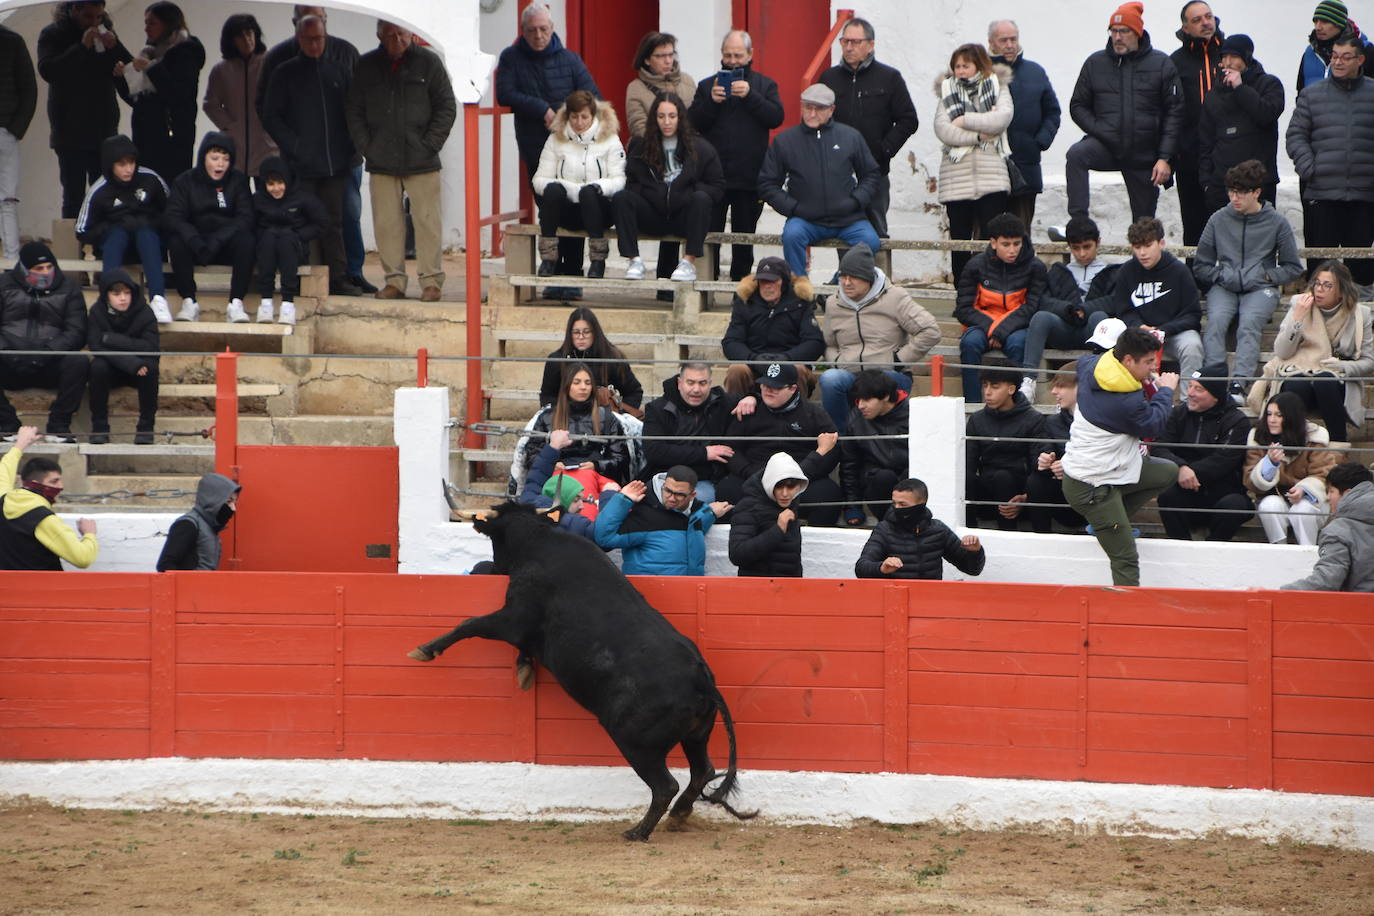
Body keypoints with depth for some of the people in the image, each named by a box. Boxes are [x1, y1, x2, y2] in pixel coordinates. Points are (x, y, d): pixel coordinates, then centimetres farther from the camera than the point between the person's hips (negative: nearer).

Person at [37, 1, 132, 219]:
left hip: (104, 129, 4)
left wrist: (114, 48, -11)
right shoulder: (52, 35, 0)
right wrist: (81, 47, -21)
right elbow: (47, 70, -16)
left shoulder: (106, 33, 12)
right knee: (74, 195, -6)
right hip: (70, 133, -4)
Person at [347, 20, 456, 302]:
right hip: (381, 163, 2)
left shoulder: (429, 62, 2)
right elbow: (354, 112, 12)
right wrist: (366, 147, 1)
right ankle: (394, 281, 10)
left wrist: (429, 145, -5)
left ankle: (431, 281, 2)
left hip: (421, 162, -2)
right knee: (386, 223, 3)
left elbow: (447, 107, 3)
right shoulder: (366, 66, 9)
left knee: (427, 221, -3)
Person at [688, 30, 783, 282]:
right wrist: (711, 102, -15)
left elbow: (776, 117, -8)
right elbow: (692, 123, 0)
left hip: (749, 178, 0)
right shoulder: (707, 86, 9)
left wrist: (750, 96, -18)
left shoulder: (764, 85, 7)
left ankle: (740, 280, 16)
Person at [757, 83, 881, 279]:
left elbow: (872, 174, 18)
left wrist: (856, 201, 0)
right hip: (805, 220, -1)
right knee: (792, 235, -33)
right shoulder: (784, 141, 8)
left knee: (870, 241, -25)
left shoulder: (851, 137, 10)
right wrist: (791, 207, -4)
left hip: (848, 219, 1)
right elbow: (767, 184, 11)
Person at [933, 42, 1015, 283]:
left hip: (991, 173, -2)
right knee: (959, 238, 3)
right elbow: (943, 130, -4)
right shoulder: (947, 92, 11)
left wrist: (964, 121, -6)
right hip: (957, 176, 2)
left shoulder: (998, 87, 9)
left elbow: (1002, 118, -9)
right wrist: (980, 135, -9)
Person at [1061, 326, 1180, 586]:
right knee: (1125, 559, -7)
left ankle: (1109, 521, 16)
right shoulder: (1127, 401, -26)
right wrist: (1165, 391, 8)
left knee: (1169, 472, 18)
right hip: (1092, 487, -10)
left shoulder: (1092, 367, -2)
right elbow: (1153, 426, -7)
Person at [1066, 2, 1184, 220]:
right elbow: (1078, 106, 11)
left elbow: (1174, 112, -2)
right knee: (1076, 154, -32)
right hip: (1105, 148, 0)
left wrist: (1165, 157, -9)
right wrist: (1098, 131, -8)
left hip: (1144, 156, 0)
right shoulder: (1095, 63, 5)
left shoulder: (1161, 64, -1)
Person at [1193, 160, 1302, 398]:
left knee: (1249, 324, -32)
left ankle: (1240, 382, -46)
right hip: (1224, 288, 2)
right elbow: (1201, 266, 17)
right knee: (1216, 320, -30)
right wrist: (1220, 275, 0)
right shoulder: (1219, 219, 11)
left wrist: (1267, 276, -2)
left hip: (1260, 289, -2)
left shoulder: (1276, 223, 7)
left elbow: (1292, 268, 13)